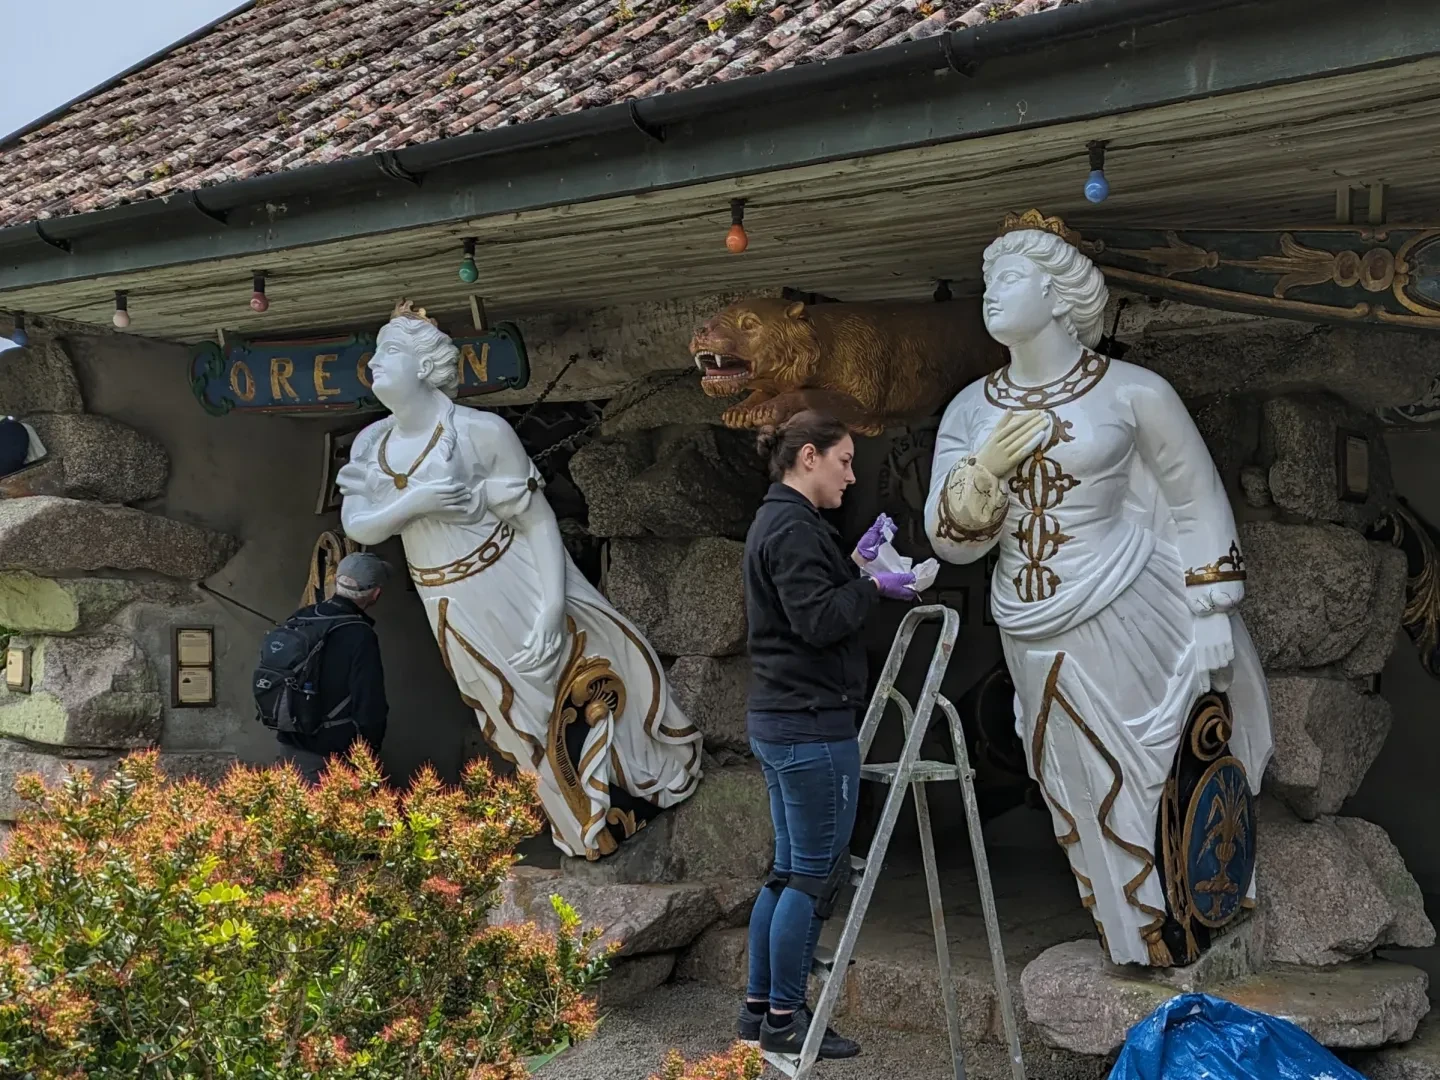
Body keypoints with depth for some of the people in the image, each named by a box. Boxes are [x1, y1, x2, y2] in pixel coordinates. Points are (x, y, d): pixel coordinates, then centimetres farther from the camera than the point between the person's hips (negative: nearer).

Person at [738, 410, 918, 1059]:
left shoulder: (776, 522, 18)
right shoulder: (794, 527, -15)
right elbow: (818, 621, -22)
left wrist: (855, 565, 11)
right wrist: (873, 586, -10)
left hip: (778, 722, 11)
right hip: (812, 724, -11)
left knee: (790, 869, 15)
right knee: (818, 872, -2)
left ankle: (759, 1009, 21)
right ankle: (784, 1020, 6)